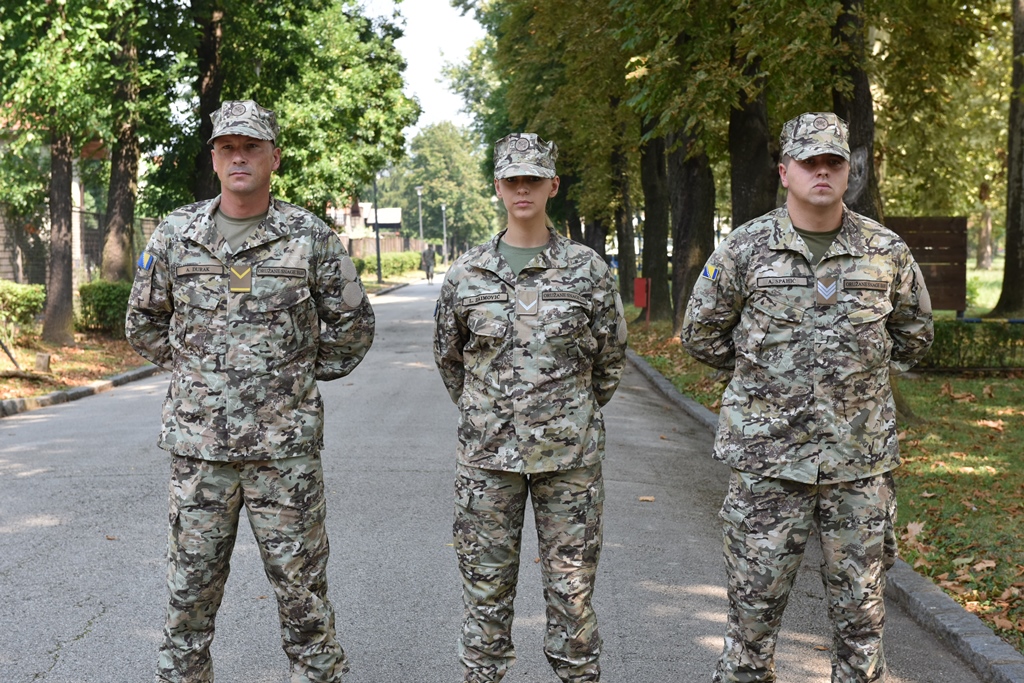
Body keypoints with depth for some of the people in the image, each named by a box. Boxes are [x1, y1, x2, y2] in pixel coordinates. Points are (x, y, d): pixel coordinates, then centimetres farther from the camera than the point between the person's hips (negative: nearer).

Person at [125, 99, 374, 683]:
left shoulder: (311, 237, -2)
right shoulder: (176, 235, 3)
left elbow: (353, 324, 8)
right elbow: (144, 323, 17)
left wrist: (305, 375, 7)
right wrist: (193, 370, 11)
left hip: (286, 445, -1)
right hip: (198, 443, 2)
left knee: (302, 586, 6)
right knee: (191, 589, 11)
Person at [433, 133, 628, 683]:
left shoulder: (587, 270, 0)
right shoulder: (466, 274, 2)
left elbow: (610, 358, 10)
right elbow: (448, 356, 16)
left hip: (569, 455, -1)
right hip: (487, 456, 1)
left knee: (572, 589, 6)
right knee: (486, 587, 8)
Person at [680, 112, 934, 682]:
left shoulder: (886, 251, 2)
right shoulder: (746, 249, -2)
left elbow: (914, 334, 17)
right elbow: (701, 333, 7)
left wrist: (859, 373, 11)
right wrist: (765, 370, 8)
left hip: (861, 462, 2)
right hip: (767, 457, -1)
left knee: (862, 608, 10)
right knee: (755, 603, 6)